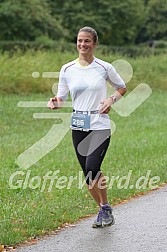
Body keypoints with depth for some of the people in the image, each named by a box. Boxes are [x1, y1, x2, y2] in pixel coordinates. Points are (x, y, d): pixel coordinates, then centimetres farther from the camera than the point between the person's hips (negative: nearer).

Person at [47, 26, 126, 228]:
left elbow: (122, 88, 11)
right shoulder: (67, 70, 3)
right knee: (88, 173, 7)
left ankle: (105, 208, 3)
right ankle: (103, 211, 24)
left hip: (100, 125, -4)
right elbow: (61, 98, 7)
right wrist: (54, 102, -16)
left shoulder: (104, 68, -3)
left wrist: (112, 99, -8)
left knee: (92, 168, -18)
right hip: (78, 127, 4)